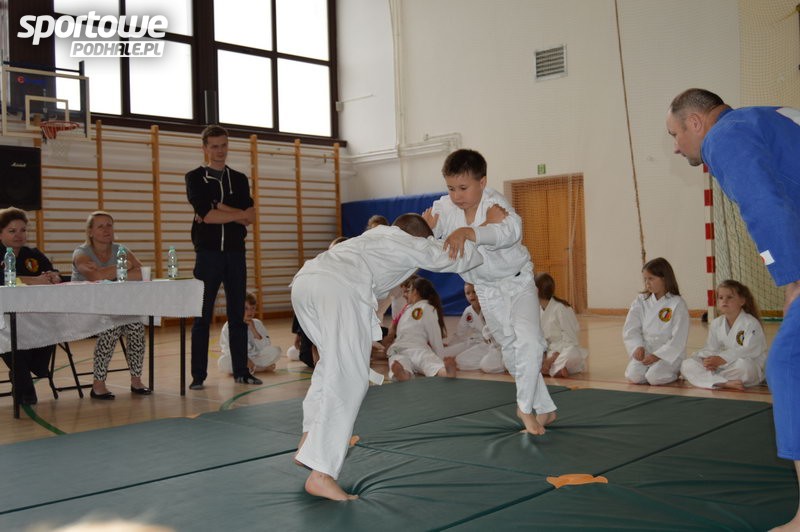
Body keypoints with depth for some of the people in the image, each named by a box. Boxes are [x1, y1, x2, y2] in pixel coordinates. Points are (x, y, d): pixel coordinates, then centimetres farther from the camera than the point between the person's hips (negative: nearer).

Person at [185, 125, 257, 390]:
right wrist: (238, 214, -5)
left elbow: (251, 217, 0)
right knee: (202, 317, 0)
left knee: (237, 315, 7)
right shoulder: (195, 178, 4)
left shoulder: (239, 179, 13)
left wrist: (220, 210, -11)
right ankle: (198, 375, 5)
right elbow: (206, 214, -12)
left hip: (235, 253, 3)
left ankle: (241, 370, 13)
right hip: (208, 253, -3)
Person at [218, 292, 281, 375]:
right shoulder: (228, 326, -6)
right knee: (223, 362, -36)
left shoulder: (257, 324, 1)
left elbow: (266, 348, -7)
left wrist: (254, 330, -18)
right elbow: (227, 349, -12)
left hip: (254, 357, 1)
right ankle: (263, 368, -22)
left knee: (275, 351, -21)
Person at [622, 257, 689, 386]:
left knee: (654, 377, -29)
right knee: (633, 376, -23)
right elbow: (631, 329, 2)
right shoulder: (641, 301, 4)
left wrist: (657, 356, -19)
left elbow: (678, 340, -12)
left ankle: (673, 371, 4)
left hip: (668, 353, -3)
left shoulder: (677, 304, -9)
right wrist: (638, 347, -15)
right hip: (645, 352, 3)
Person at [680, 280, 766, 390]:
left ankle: (707, 378, -18)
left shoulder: (751, 323, -10)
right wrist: (710, 360, -18)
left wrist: (722, 359, -29)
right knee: (686, 365, -13)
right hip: (722, 366, 5)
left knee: (743, 365, -43)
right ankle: (724, 383, -31)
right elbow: (710, 348, 7)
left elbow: (750, 351, -22)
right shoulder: (716, 324, 9)